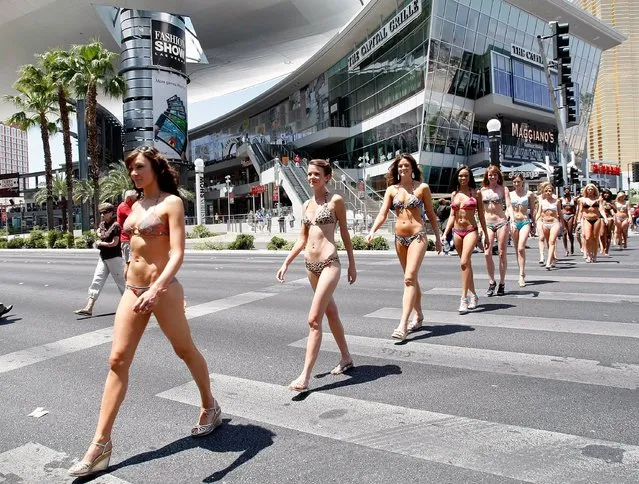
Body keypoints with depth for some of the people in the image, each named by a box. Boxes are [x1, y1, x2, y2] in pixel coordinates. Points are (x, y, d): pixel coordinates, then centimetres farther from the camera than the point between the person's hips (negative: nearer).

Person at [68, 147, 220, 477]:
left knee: (185, 351, 10)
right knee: (117, 360, 1)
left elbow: (177, 254, -19)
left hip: (163, 289, -6)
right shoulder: (137, 205, 13)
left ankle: (210, 408, 33)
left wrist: (156, 289, -33)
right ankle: (101, 445, 6)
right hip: (132, 290, 7)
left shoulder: (171, 202, -9)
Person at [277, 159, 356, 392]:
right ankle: (346, 358, 34)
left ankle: (305, 376, -8)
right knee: (331, 313, 18)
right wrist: (286, 263, 10)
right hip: (311, 265, 7)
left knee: (314, 319, -11)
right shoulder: (306, 205, 12)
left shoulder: (335, 201, -4)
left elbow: (345, 233, 1)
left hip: (329, 263, -7)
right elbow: (302, 239, 15)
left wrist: (352, 264, 2)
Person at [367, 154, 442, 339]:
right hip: (400, 238, 4)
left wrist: (437, 237, 8)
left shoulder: (422, 187, -1)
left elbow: (431, 214, 6)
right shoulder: (392, 190, 7)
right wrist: (372, 231, -18)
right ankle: (418, 315, 29)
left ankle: (403, 324, -18)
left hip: (418, 236, -4)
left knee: (410, 278, -15)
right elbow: (383, 214, -1)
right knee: (412, 278, 15)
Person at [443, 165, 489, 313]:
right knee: (466, 264, 12)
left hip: (471, 231, -4)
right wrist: (445, 233, 4)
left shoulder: (476, 193, 1)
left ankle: (464, 299, -17)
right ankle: (473, 296, 25)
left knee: (464, 263, -20)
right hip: (457, 232, 4)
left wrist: (486, 235, 3)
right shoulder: (454, 194, 10)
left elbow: (481, 216, 3)